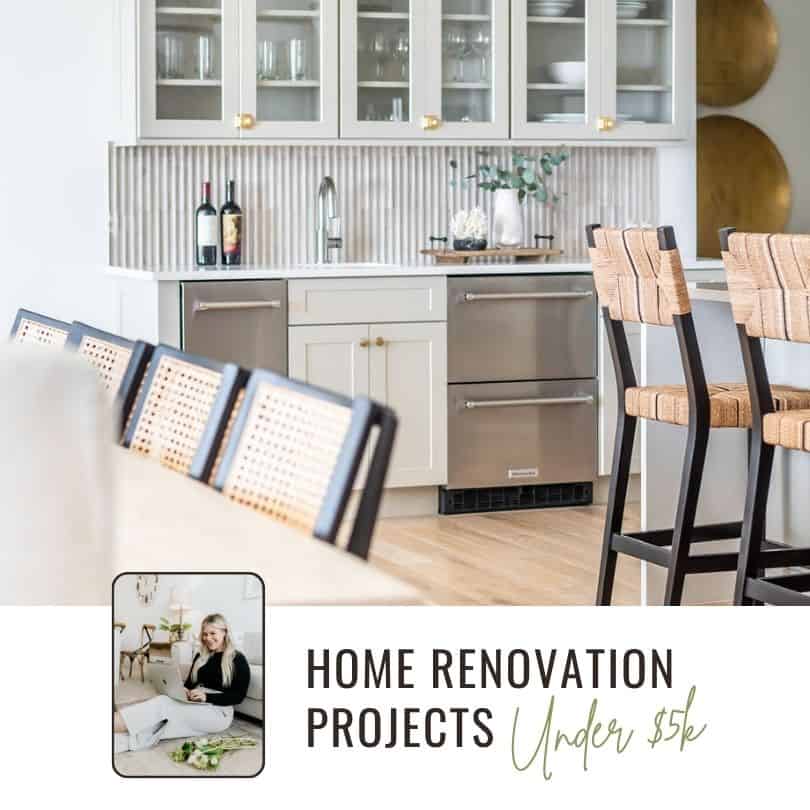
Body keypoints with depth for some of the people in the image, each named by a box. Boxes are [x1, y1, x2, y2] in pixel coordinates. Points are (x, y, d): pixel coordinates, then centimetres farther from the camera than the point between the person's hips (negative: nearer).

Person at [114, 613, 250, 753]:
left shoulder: (238, 659, -1)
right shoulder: (200, 656, 18)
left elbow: (238, 696, -8)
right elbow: (190, 683, 19)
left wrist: (207, 697, -20)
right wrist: (183, 691, -6)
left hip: (219, 712, -6)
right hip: (196, 708, 6)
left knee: (163, 704, -28)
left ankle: (111, 723, -43)